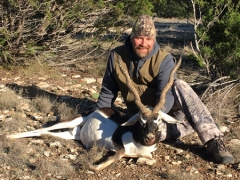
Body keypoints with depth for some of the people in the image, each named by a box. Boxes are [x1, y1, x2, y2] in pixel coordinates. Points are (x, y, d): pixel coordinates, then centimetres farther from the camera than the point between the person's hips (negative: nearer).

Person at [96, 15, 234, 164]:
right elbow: (108, 91, 5)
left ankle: (214, 141, -36)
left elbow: (166, 93, -30)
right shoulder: (116, 56, -6)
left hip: (166, 110, -1)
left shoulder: (164, 59, -15)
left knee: (179, 85, -35)